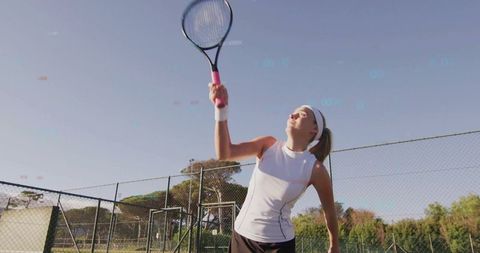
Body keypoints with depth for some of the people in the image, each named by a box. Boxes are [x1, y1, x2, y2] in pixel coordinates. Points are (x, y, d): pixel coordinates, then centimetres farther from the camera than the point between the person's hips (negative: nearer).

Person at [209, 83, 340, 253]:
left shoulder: (315, 169, -11)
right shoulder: (268, 145, -5)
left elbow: (329, 210, 2)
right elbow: (224, 153, -18)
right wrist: (221, 108, -28)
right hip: (242, 235, 3)